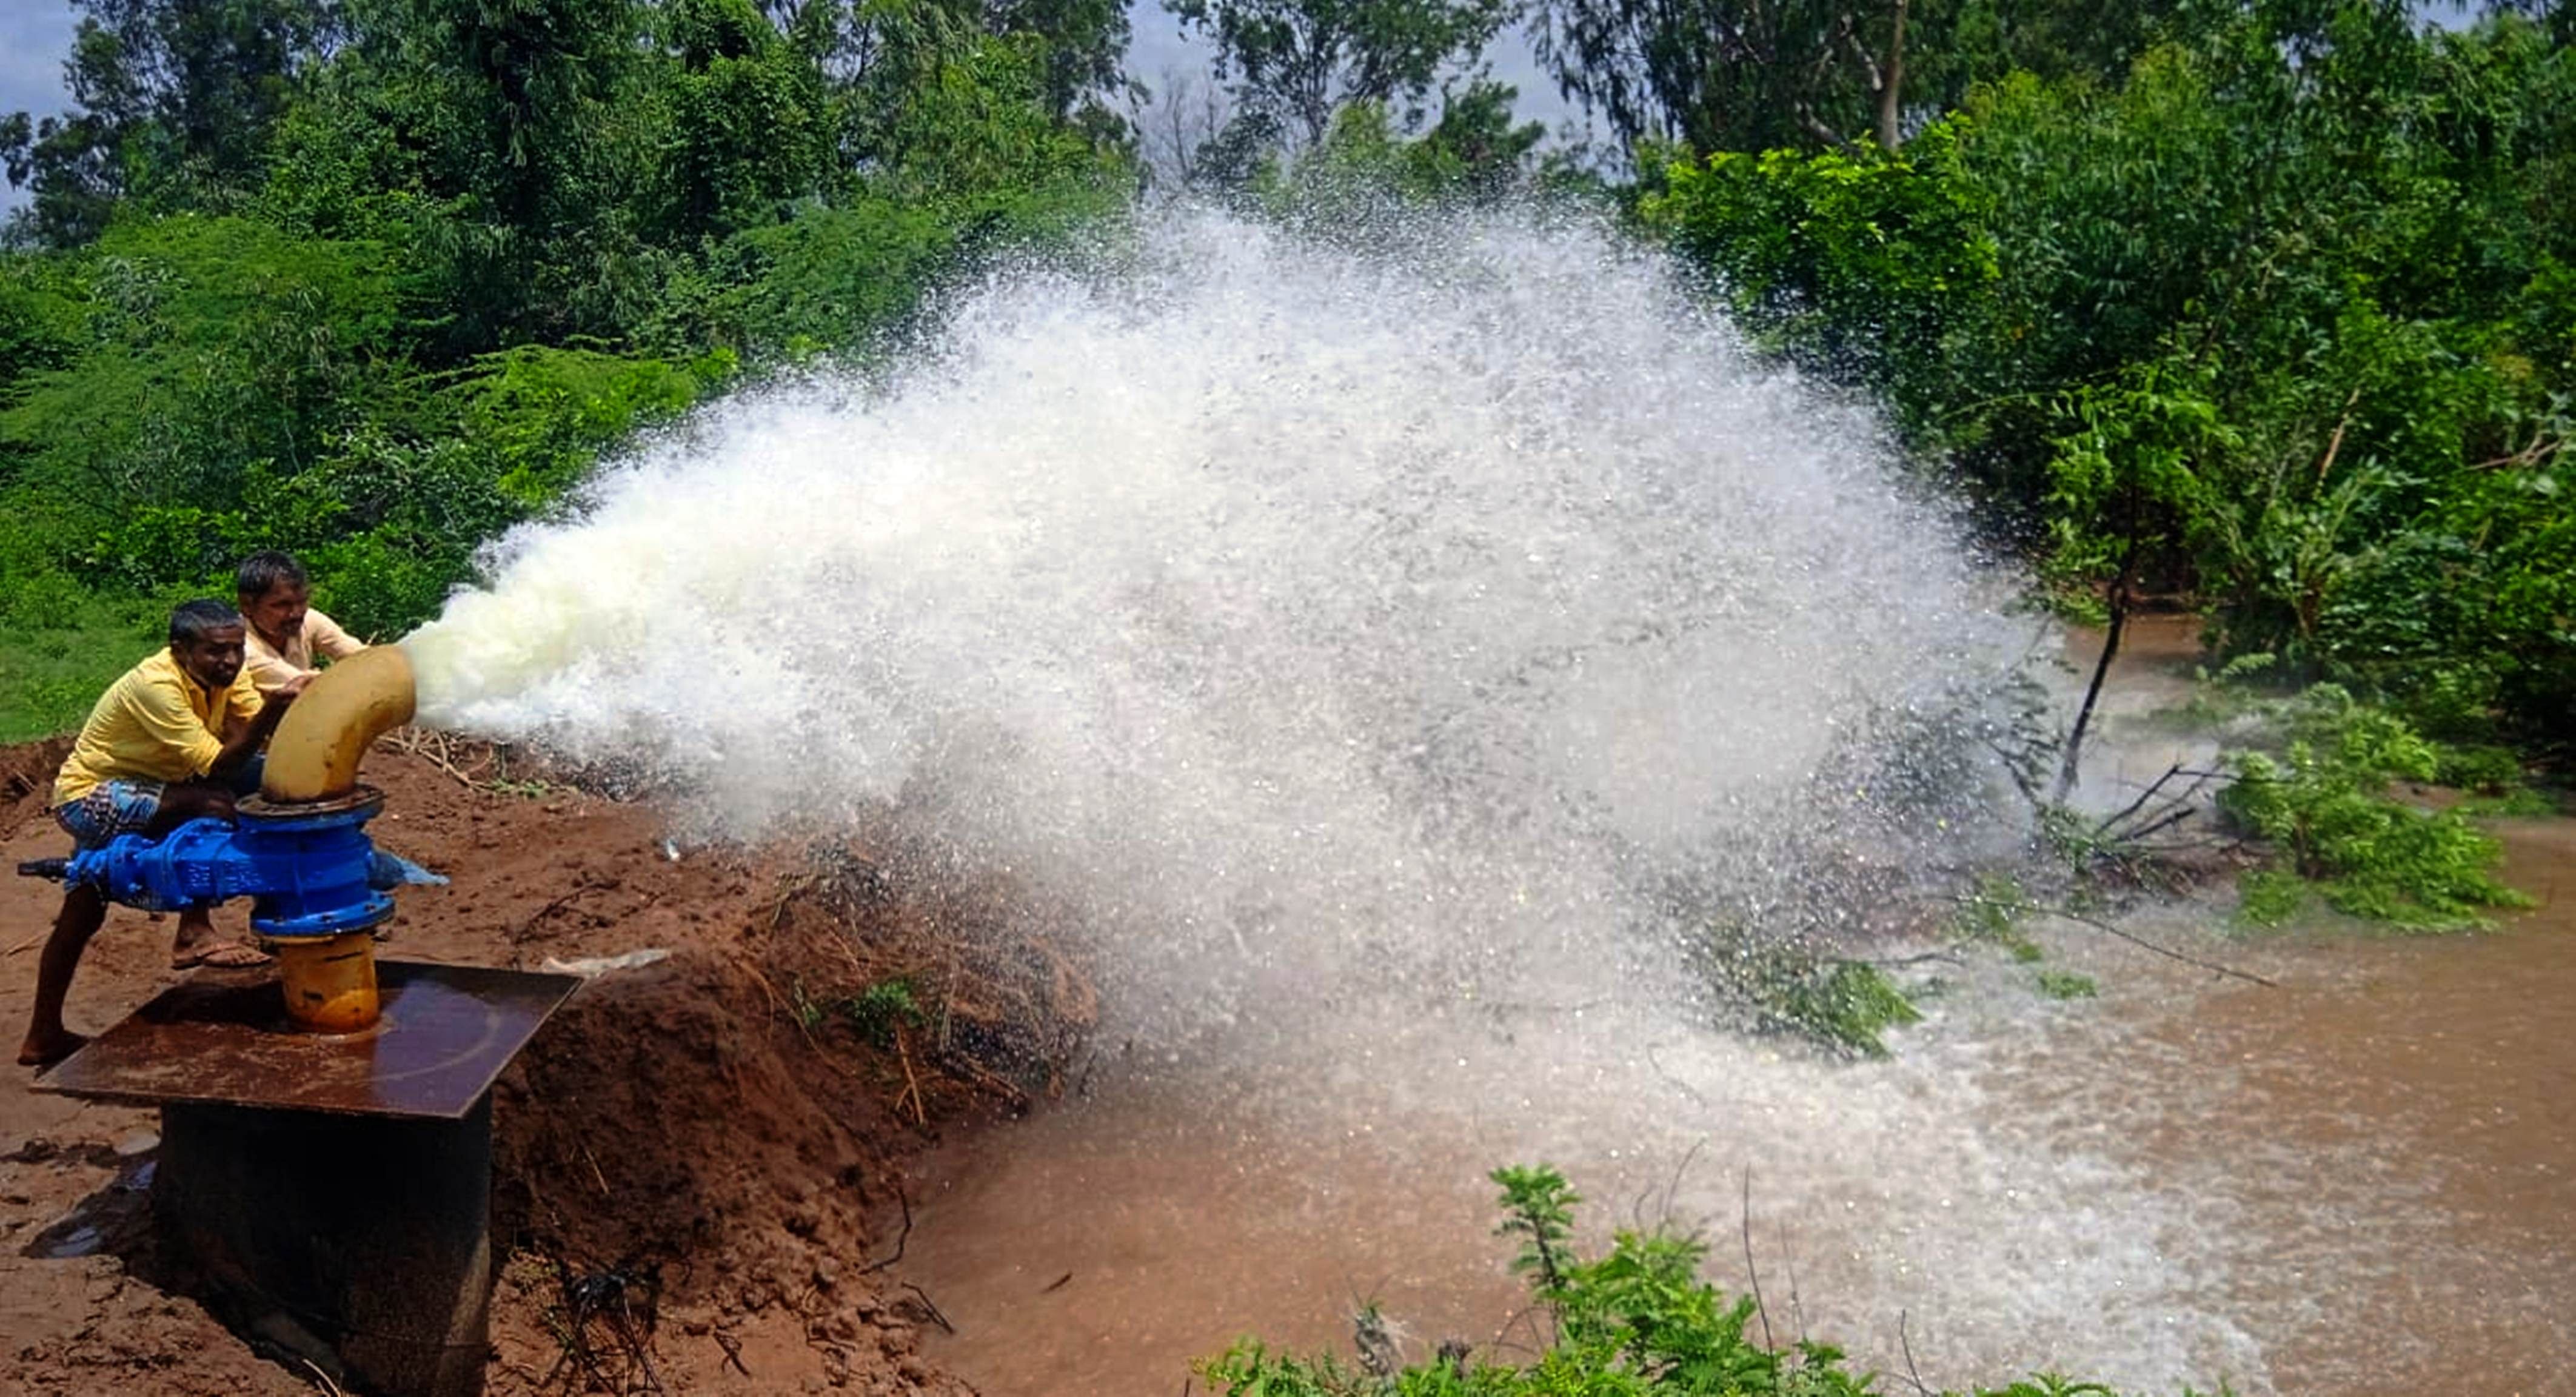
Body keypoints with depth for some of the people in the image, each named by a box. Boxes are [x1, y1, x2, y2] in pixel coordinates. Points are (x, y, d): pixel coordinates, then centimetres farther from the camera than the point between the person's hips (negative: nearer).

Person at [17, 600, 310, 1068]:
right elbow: (218, 766, -36)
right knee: (214, 802, -28)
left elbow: (269, 736, -18)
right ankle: (193, 933, -18)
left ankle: (44, 1037, 32)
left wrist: (292, 708, -39)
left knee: (81, 916, 18)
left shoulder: (225, 674, -7)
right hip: (90, 796, -9)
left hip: (130, 793, 9)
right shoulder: (156, 686, -31)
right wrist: (273, 707, -46)